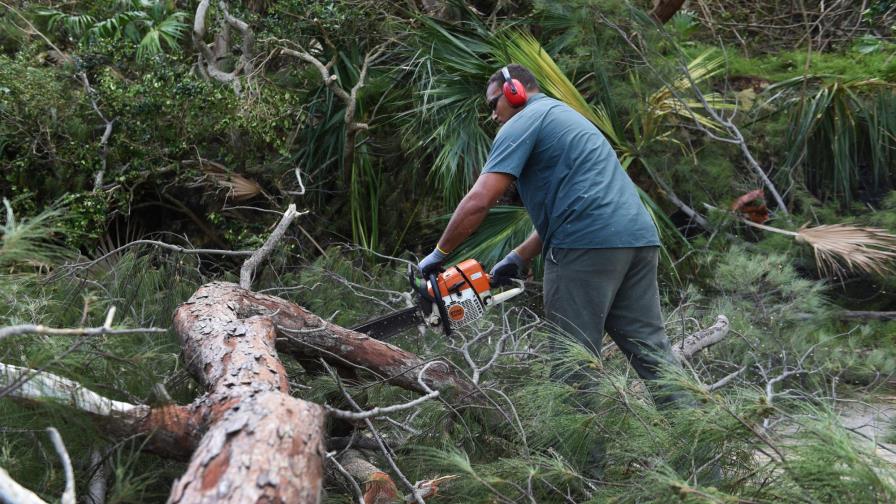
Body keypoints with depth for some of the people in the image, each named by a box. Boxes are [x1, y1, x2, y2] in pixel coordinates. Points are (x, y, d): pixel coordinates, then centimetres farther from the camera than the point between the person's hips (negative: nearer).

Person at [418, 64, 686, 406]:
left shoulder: (522, 124, 2)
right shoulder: (563, 116, 30)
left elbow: (479, 201, -8)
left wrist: (438, 254, 2)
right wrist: (518, 259, 24)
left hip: (588, 245, -9)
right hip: (638, 237, 9)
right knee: (649, 348, 10)